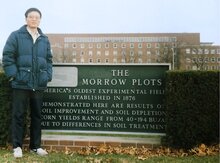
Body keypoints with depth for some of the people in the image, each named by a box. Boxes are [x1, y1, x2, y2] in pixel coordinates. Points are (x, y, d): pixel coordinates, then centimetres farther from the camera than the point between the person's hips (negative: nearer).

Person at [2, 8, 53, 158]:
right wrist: (13, 75, -11)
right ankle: (17, 146, 15)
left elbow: (48, 59, 17)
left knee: (37, 115, 11)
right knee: (19, 115, 3)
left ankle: (35, 145, 23)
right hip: (21, 84, -4)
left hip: (39, 85, 5)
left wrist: (48, 76, 5)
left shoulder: (44, 39, 12)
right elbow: (7, 56, -4)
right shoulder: (16, 36, -2)